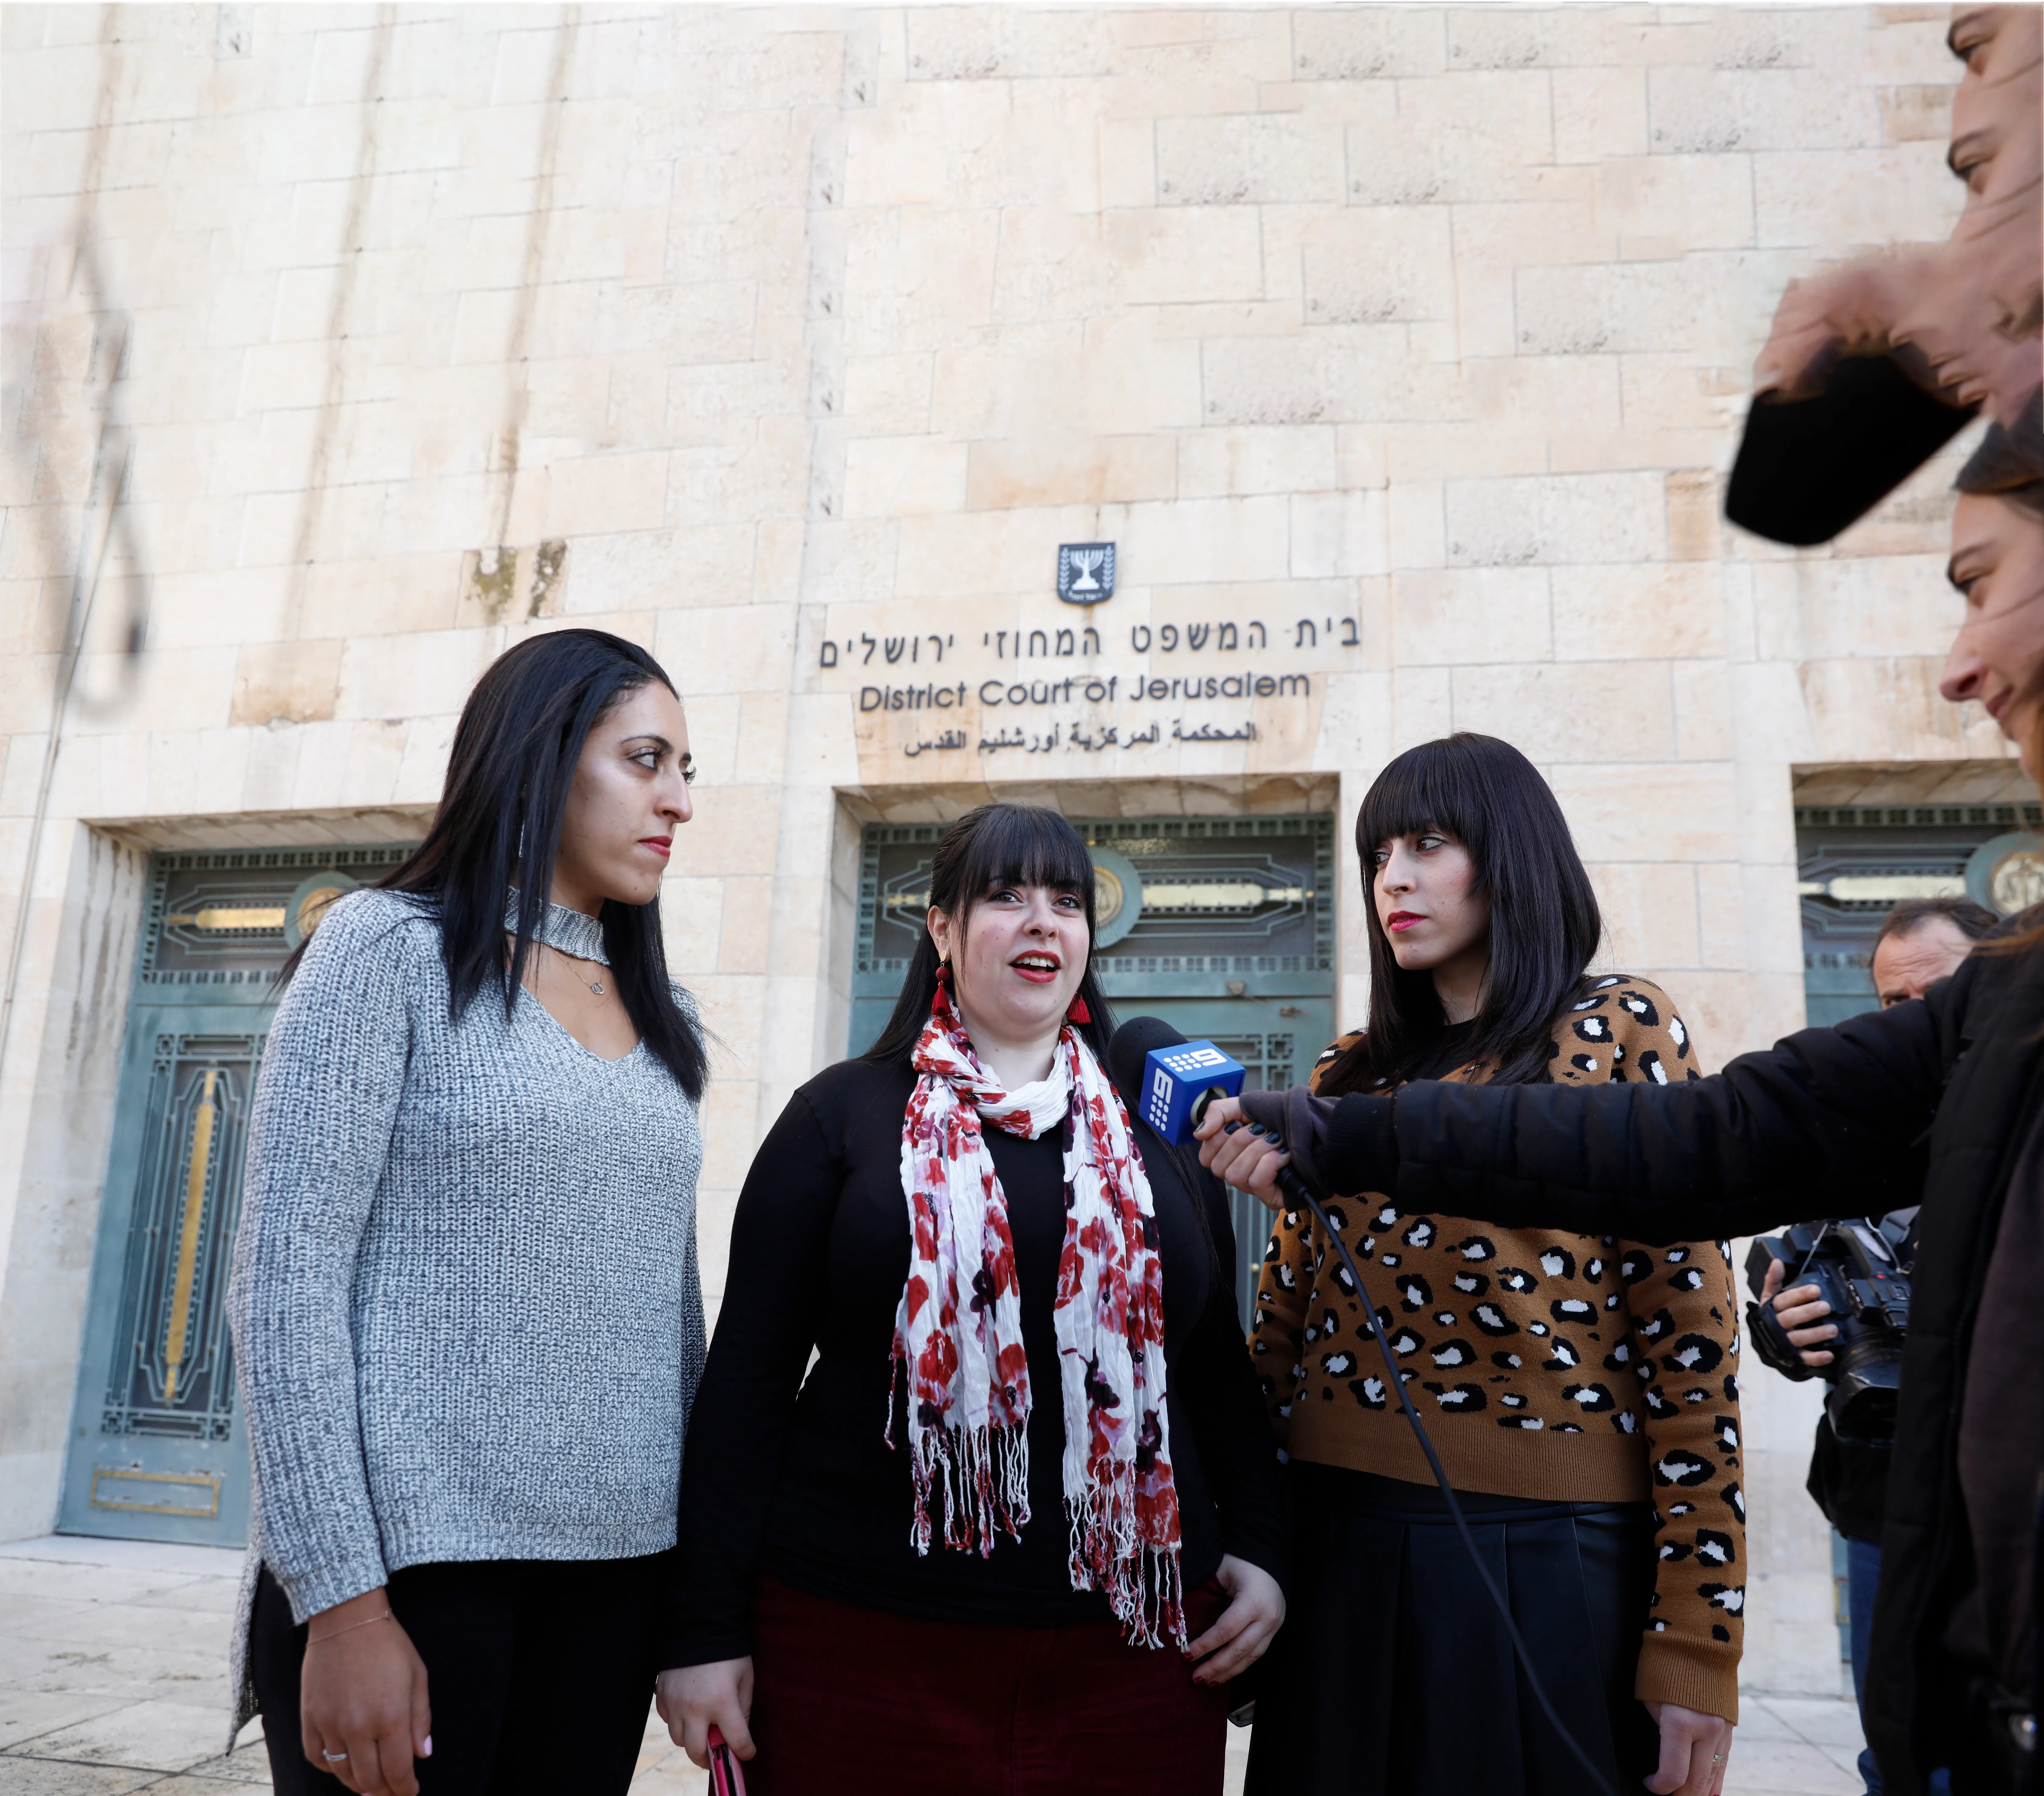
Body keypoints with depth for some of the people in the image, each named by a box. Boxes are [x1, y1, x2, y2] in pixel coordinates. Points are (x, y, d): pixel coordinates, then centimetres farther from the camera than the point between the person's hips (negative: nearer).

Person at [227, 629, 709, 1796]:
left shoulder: (664, 1019, 13)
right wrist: (341, 1597, -16)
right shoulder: (392, 946, -4)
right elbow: (285, 1275, -11)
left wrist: (698, 1562, 11)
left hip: (617, 1565, 6)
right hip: (411, 1554, -5)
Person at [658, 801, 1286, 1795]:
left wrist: (1260, 1550, 3)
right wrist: (707, 1627, -4)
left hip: (1131, 1640, 3)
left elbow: (1219, 1370, 14)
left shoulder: (1155, 1133, 10)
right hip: (860, 1638, -2)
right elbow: (750, 1376, -1)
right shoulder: (842, 1115, 1)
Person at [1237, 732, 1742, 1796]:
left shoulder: (1621, 1030, -2)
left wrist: (1695, 1642, -9)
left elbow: (1689, 1332, -7)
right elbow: (1283, 1318, 10)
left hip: (1549, 1559, -4)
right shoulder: (1350, 1075, 11)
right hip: (1342, 1548, 4)